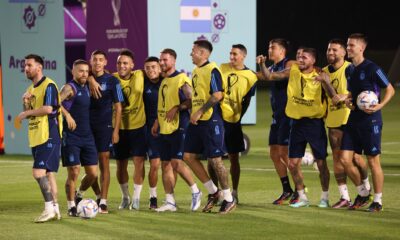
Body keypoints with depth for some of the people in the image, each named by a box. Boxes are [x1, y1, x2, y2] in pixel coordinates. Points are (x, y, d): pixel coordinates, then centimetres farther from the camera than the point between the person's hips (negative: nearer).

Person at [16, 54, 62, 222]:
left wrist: (27, 113, -11)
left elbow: (48, 108, -22)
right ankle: (55, 209, 12)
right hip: (36, 137, 9)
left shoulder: (48, 85, -11)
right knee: (48, 173, 9)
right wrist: (25, 103, -1)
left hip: (48, 137, -9)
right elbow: (28, 113, 20)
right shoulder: (31, 89, 17)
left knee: (38, 172, -16)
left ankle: (50, 208, -12)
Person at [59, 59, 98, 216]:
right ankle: (71, 207, 7)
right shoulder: (69, 88, -8)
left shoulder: (86, 88, 15)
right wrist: (67, 115, -35)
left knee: (92, 174, 4)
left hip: (87, 137, 7)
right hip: (71, 137, -7)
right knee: (73, 173, -6)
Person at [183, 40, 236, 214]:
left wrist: (200, 112, -21)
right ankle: (213, 192, 15)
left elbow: (217, 95, -21)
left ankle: (228, 199, 6)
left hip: (211, 120, -9)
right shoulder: (195, 71, 15)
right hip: (197, 121, 9)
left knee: (215, 159, -5)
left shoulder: (212, 70, -13)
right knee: (188, 156, 5)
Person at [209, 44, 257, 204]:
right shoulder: (222, 68, 7)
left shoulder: (250, 77, -3)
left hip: (232, 120, -3)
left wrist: (238, 118, -5)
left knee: (233, 157, 5)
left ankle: (234, 193, 15)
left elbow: (246, 101, -1)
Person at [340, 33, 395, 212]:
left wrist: (379, 106, -20)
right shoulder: (349, 70, 11)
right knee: (345, 159, 1)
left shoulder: (372, 68, -11)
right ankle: (363, 194, 19)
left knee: (373, 161, 0)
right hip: (353, 120, 7)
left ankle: (377, 201, 12)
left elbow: (390, 90, -7)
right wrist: (347, 100, 4)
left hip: (370, 120, -7)